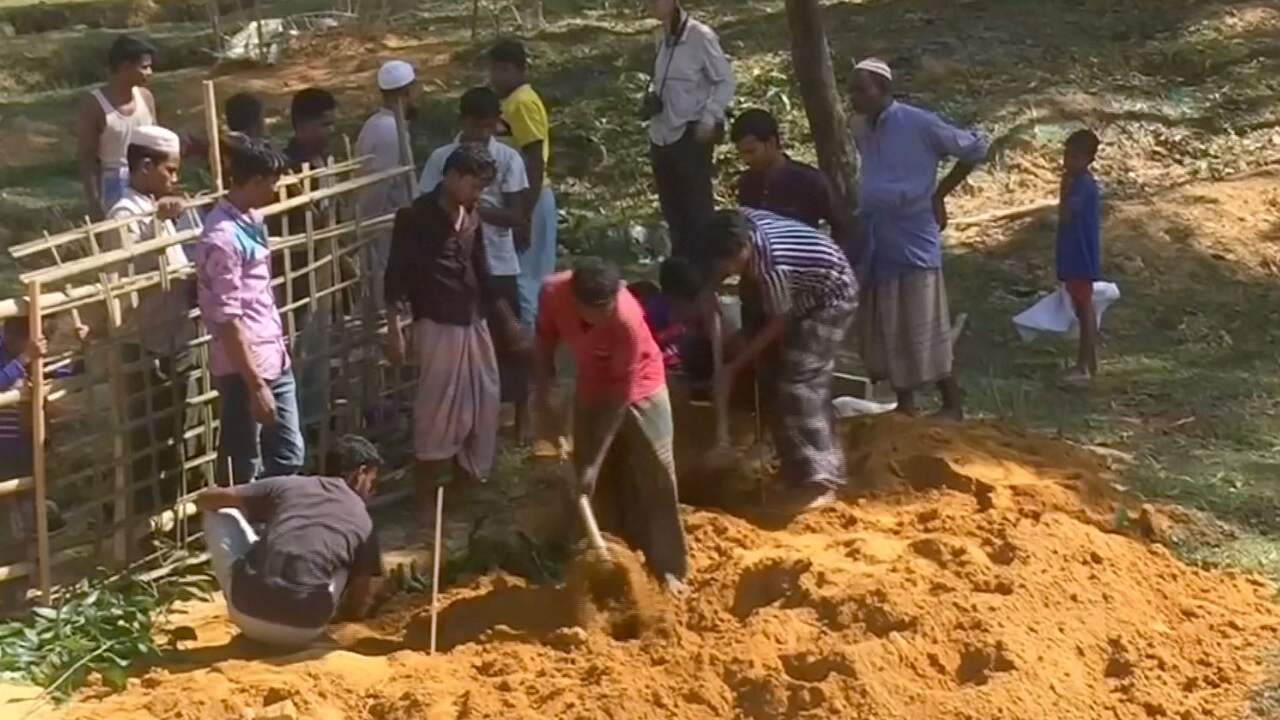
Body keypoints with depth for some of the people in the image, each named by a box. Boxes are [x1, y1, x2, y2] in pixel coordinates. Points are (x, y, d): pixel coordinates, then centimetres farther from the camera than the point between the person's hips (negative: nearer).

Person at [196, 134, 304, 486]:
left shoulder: (251, 220, 9)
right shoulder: (223, 238, -20)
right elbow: (228, 320, -22)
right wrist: (256, 386, -21)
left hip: (274, 361, 9)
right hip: (243, 368, -9)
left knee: (289, 455, 13)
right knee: (243, 472, 3)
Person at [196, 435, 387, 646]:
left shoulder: (287, 485, 13)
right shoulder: (362, 522, 12)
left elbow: (204, 499, 18)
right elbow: (356, 610, 17)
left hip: (247, 614, 0)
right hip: (303, 631, 1)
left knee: (221, 514, 24)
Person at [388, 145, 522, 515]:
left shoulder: (471, 216, 9)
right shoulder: (416, 217, -12)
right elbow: (396, 276, -11)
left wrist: (507, 319, 20)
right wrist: (394, 331, -16)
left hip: (474, 323, 7)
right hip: (438, 327, -7)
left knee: (481, 406, 11)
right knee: (438, 412, -5)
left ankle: (469, 485, 26)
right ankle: (426, 500, 5)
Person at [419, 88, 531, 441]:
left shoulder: (509, 159, -3)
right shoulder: (441, 159, -2)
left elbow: (517, 216, -8)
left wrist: (478, 208, -22)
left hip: (498, 264, 0)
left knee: (509, 340, 5)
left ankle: (521, 415, 18)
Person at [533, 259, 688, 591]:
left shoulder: (628, 320, -38)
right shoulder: (553, 292, -27)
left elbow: (620, 396, -29)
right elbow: (545, 341, -3)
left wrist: (593, 461, -27)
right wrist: (543, 397, -4)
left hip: (639, 390, -4)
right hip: (592, 388, 4)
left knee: (654, 476, -4)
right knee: (597, 481, 7)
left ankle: (667, 568, 5)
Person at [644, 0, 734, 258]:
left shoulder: (700, 36, -9)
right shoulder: (664, 39, 12)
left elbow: (725, 82, -8)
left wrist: (708, 121, -16)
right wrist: (651, 98, 7)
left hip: (690, 135, -7)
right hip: (662, 136, 7)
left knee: (697, 209, -4)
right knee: (673, 211, 11)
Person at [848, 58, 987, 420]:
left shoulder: (918, 124, -12)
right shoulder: (860, 129, 9)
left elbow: (975, 148, -5)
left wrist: (939, 194, -2)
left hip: (912, 238, -7)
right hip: (873, 239, 7)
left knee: (922, 326, -5)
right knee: (882, 328, 10)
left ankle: (952, 404, 7)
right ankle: (905, 404, 21)